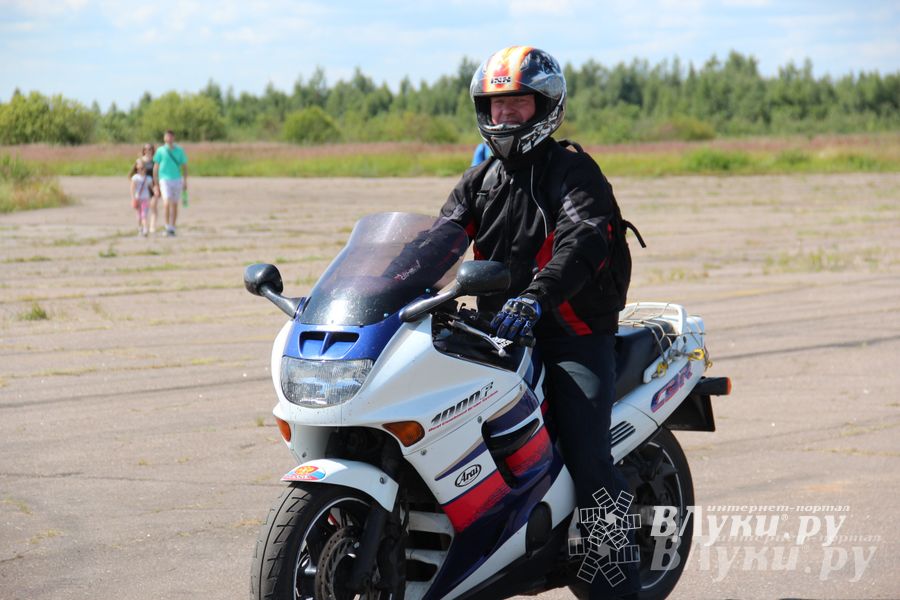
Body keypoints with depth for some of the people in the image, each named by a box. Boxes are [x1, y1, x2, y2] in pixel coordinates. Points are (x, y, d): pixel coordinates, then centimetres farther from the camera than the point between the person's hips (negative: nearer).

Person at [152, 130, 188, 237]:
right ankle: (167, 225, -4)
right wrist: (156, 184, 1)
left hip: (177, 180, 2)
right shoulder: (160, 151, 1)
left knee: (174, 205, 7)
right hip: (165, 179, -2)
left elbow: (184, 166, 11)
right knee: (167, 204, -18)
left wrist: (185, 181, 2)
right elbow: (155, 168, 4)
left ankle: (172, 228, 17)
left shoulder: (179, 150, 6)